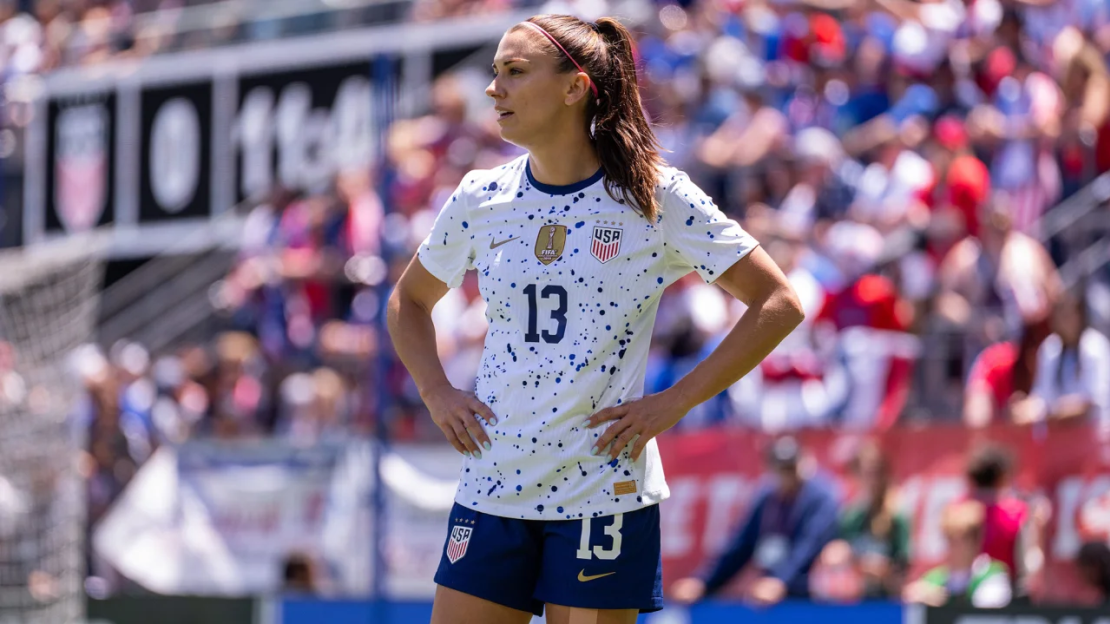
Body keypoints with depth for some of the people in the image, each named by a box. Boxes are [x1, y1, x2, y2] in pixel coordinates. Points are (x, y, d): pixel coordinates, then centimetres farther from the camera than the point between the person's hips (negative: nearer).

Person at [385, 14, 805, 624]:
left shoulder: (657, 196, -6)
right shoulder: (480, 198, 6)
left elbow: (779, 305, -3)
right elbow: (409, 300, 25)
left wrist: (672, 404, -9)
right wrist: (437, 392, 7)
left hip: (603, 491, -4)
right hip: (491, 486, 4)